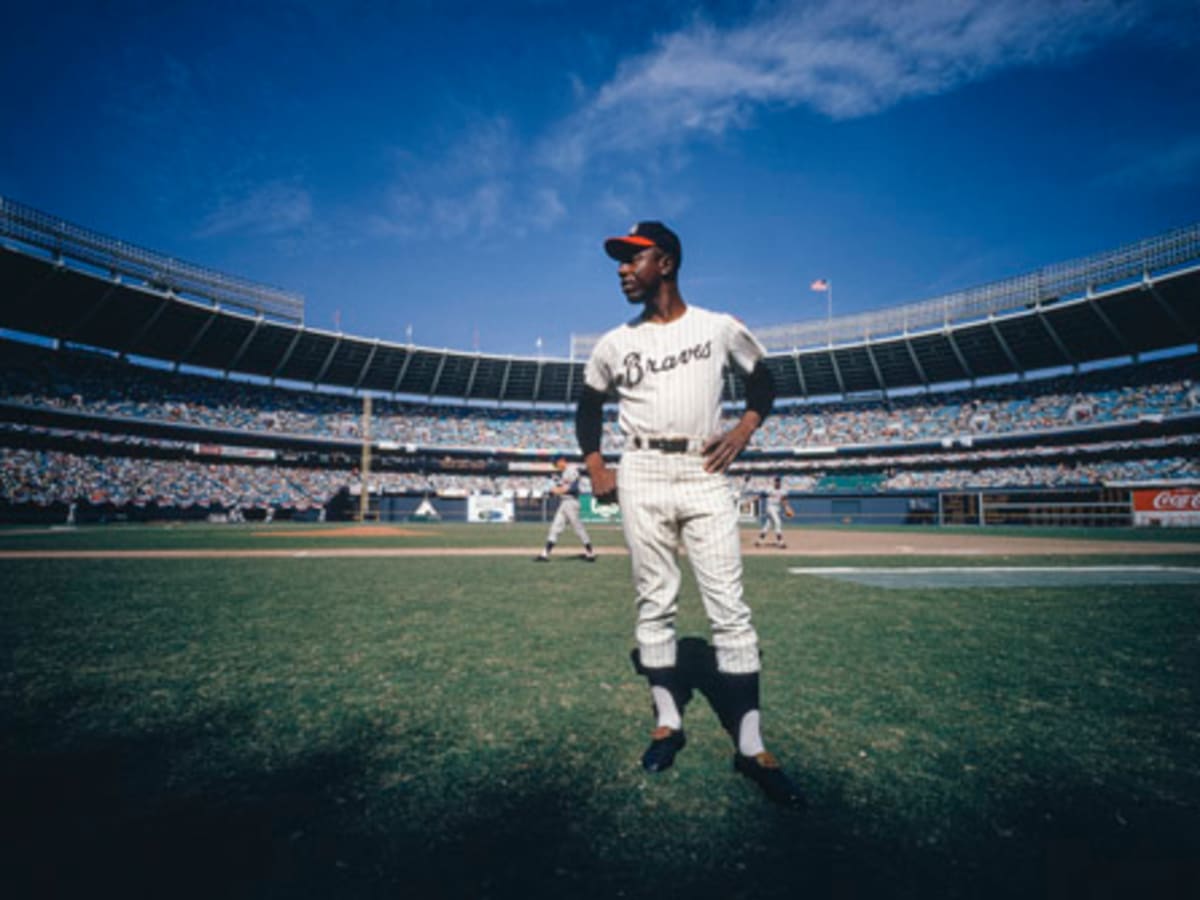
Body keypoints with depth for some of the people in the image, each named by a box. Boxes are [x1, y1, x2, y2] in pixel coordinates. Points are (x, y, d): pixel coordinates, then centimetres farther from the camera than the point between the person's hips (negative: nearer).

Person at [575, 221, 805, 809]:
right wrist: (595, 468, 9)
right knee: (654, 604, 6)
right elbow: (589, 406, 20)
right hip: (641, 478, 2)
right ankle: (668, 721, 21)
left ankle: (750, 746, 5)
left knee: (729, 608, -3)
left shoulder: (720, 328, 6)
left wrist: (743, 431, 1)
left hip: (704, 475, -1)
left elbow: (763, 381, 17)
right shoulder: (615, 343, 10)